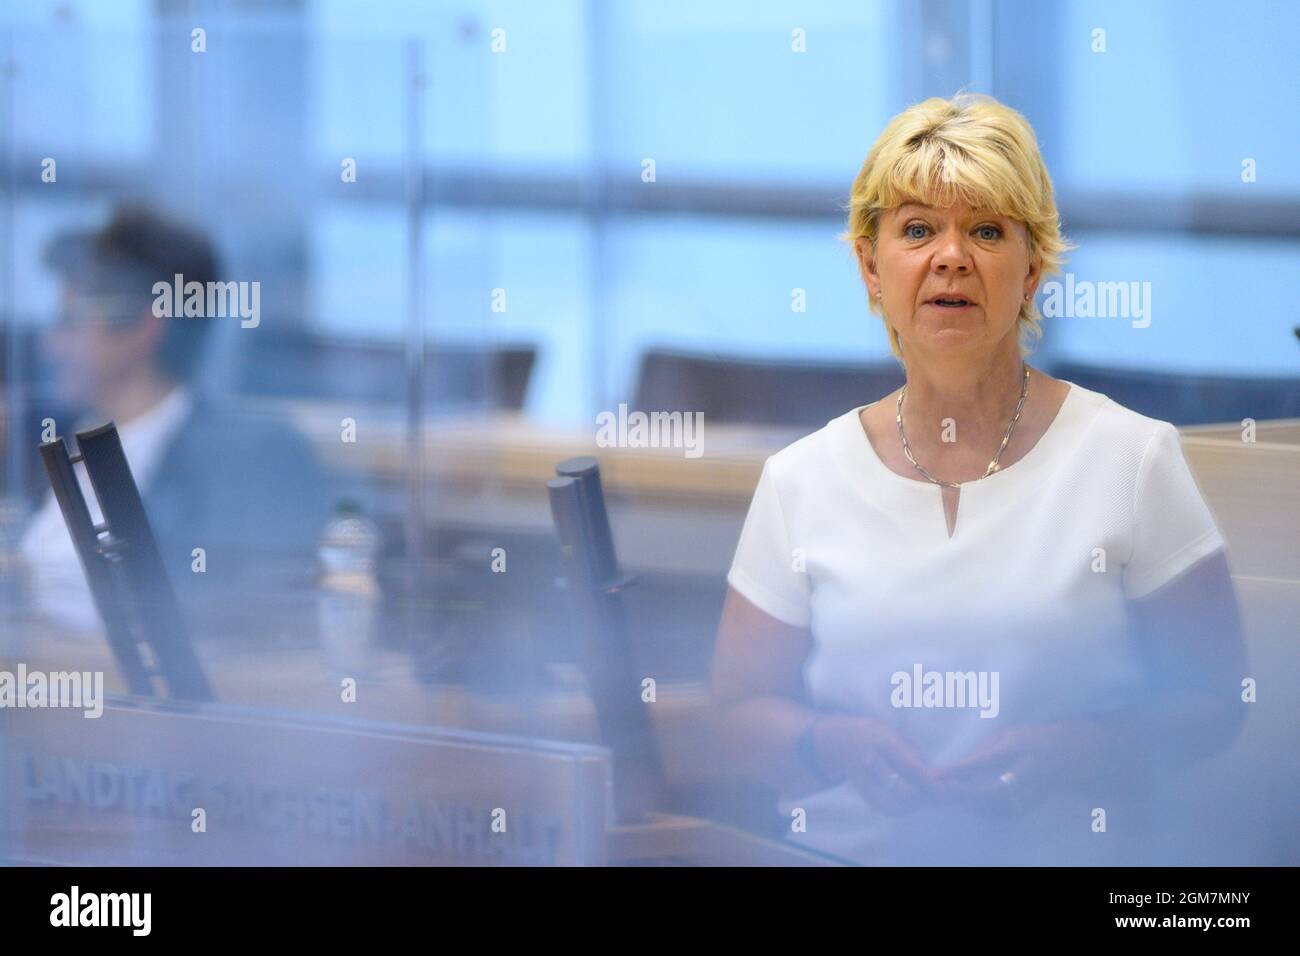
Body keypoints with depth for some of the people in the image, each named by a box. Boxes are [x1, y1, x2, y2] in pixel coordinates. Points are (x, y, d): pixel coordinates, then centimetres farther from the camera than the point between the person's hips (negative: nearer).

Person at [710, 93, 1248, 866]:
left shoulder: (1133, 456, 4)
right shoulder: (801, 481, 10)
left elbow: (1215, 699, 5)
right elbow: (739, 713, 13)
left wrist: (1071, 751, -12)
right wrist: (832, 745, -8)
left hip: (1070, 854, -2)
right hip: (851, 853, 2)